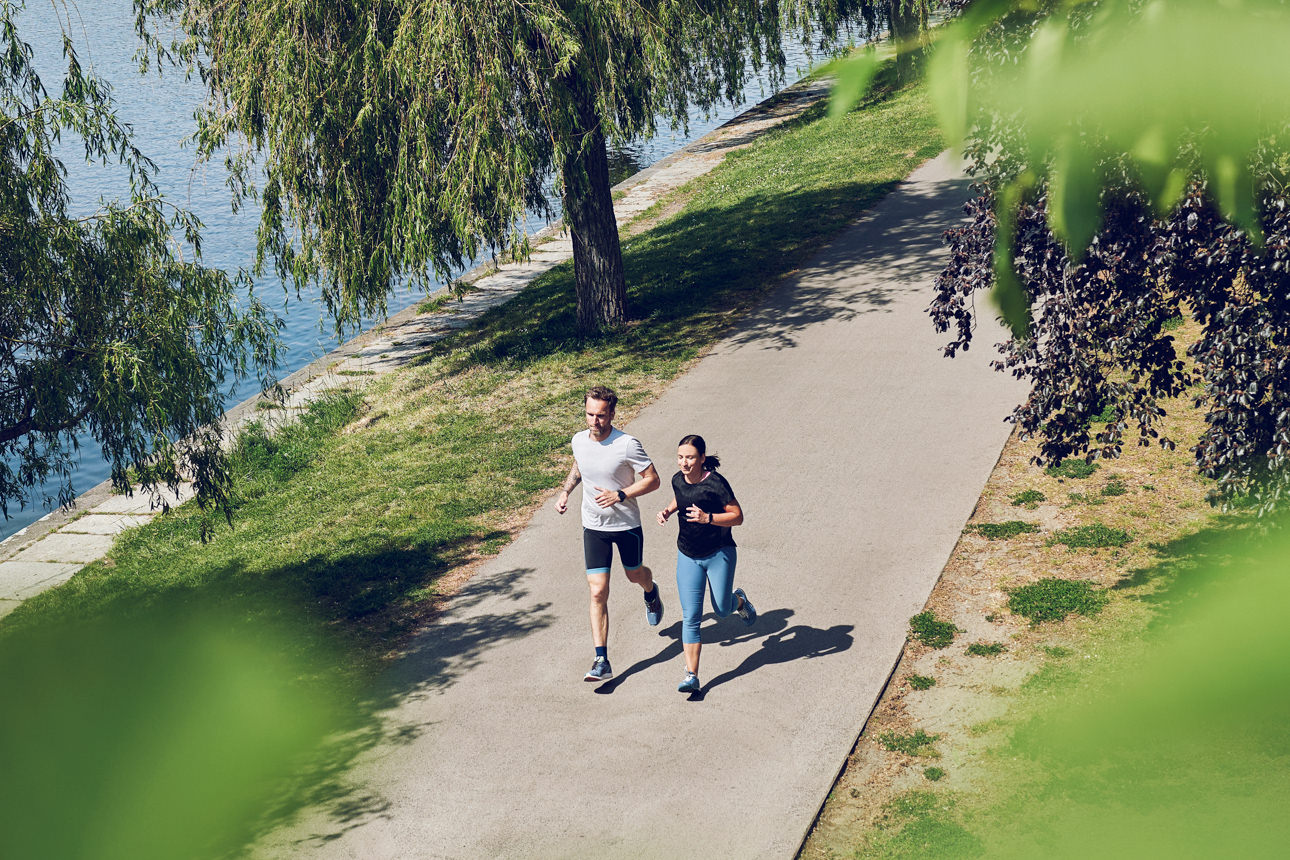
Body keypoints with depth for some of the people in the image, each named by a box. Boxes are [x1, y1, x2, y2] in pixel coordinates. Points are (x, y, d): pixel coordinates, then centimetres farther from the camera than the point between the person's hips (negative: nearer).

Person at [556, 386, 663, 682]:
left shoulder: (627, 445, -22)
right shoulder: (579, 441, -6)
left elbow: (652, 480, -15)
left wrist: (620, 495, -26)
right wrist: (565, 491, 3)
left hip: (627, 524, -2)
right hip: (594, 527, 3)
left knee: (634, 574, 22)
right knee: (598, 592, -6)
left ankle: (651, 593, 62)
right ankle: (602, 662, -6)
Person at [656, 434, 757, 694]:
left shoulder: (715, 483, -20)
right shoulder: (678, 480, -4)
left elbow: (738, 517, -16)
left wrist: (708, 518, -30)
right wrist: (668, 511, 0)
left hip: (719, 554, -4)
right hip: (688, 557, 4)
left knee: (722, 610, 10)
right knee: (690, 617, -5)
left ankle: (739, 600, 48)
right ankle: (691, 676, -3)